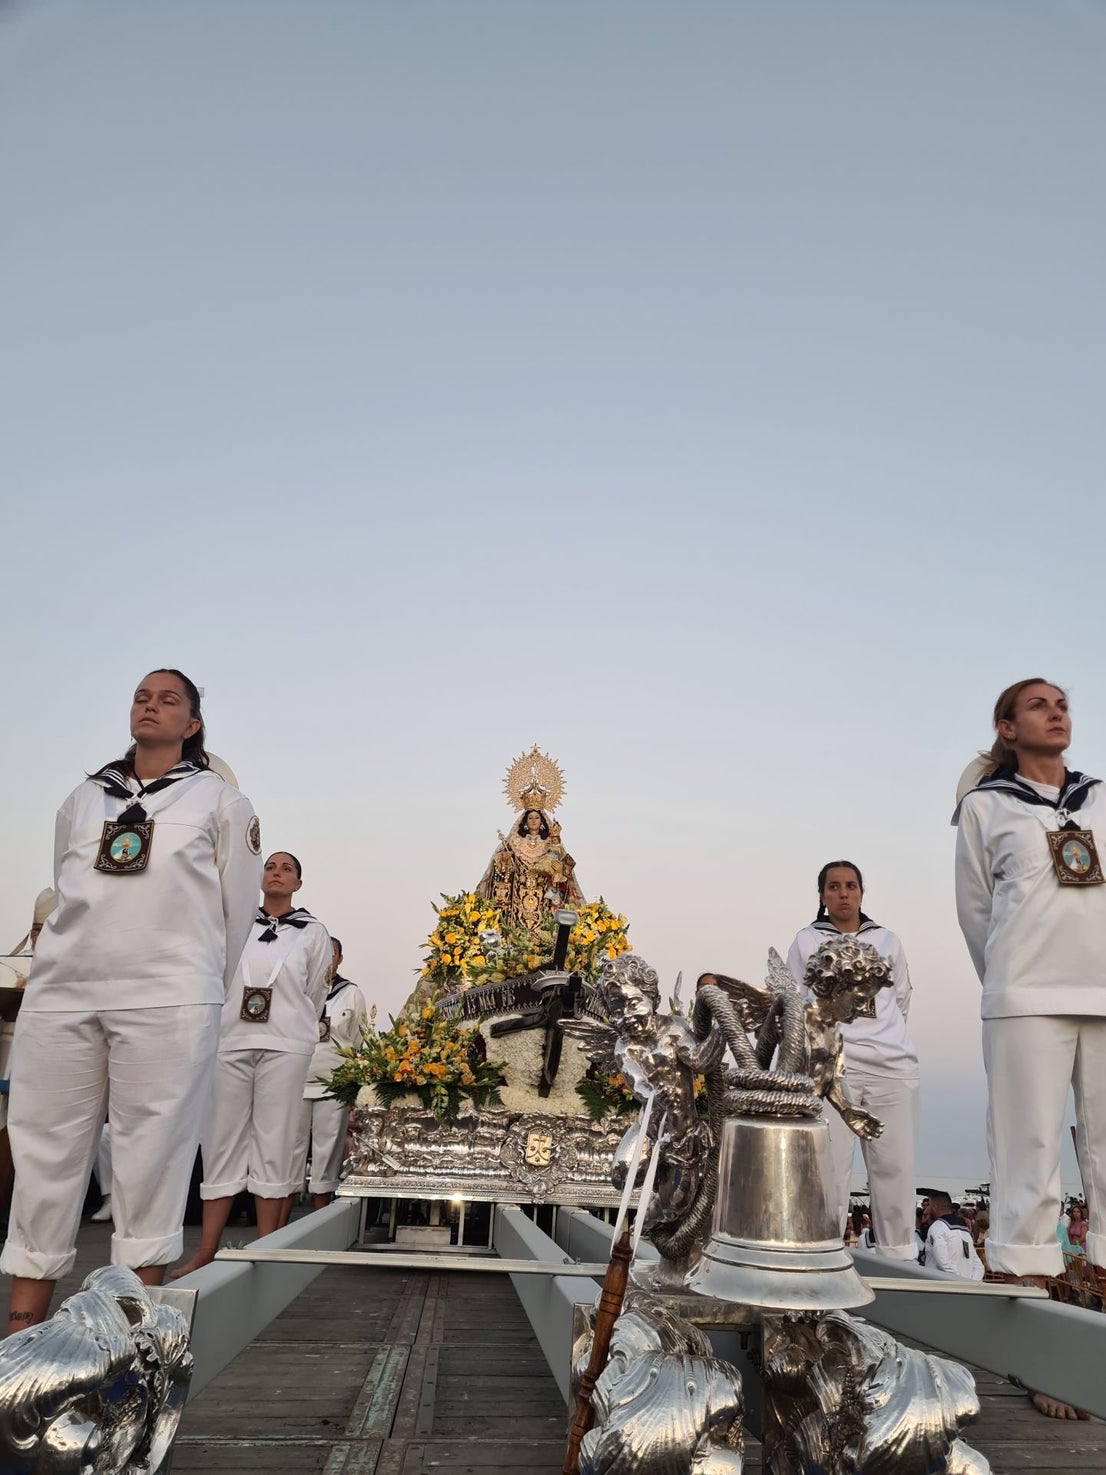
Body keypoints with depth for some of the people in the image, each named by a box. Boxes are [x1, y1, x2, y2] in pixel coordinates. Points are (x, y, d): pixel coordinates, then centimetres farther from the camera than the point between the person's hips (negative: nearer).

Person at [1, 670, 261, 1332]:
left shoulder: (220, 800, 7)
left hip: (167, 1001, -3)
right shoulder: (83, 799, 17)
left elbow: (238, 905, 7)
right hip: (61, 994, 4)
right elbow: (66, 895, 21)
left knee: (153, 1148, -3)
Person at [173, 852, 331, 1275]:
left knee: (273, 1144, -1)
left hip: (283, 1048, -2)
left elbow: (314, 994, 10)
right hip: (233, 1044, 2)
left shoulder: (313, 932, 5)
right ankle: (205, 1253, 8)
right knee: (222, 1143, 3)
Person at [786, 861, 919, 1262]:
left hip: (893, 1066, 2)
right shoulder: (807, 941, 10)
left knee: (894, 1165, 2)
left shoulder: (887, 941, 16)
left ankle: (898, 1255, 11)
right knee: (831, 1164, -6)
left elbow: (902, 999, 23)